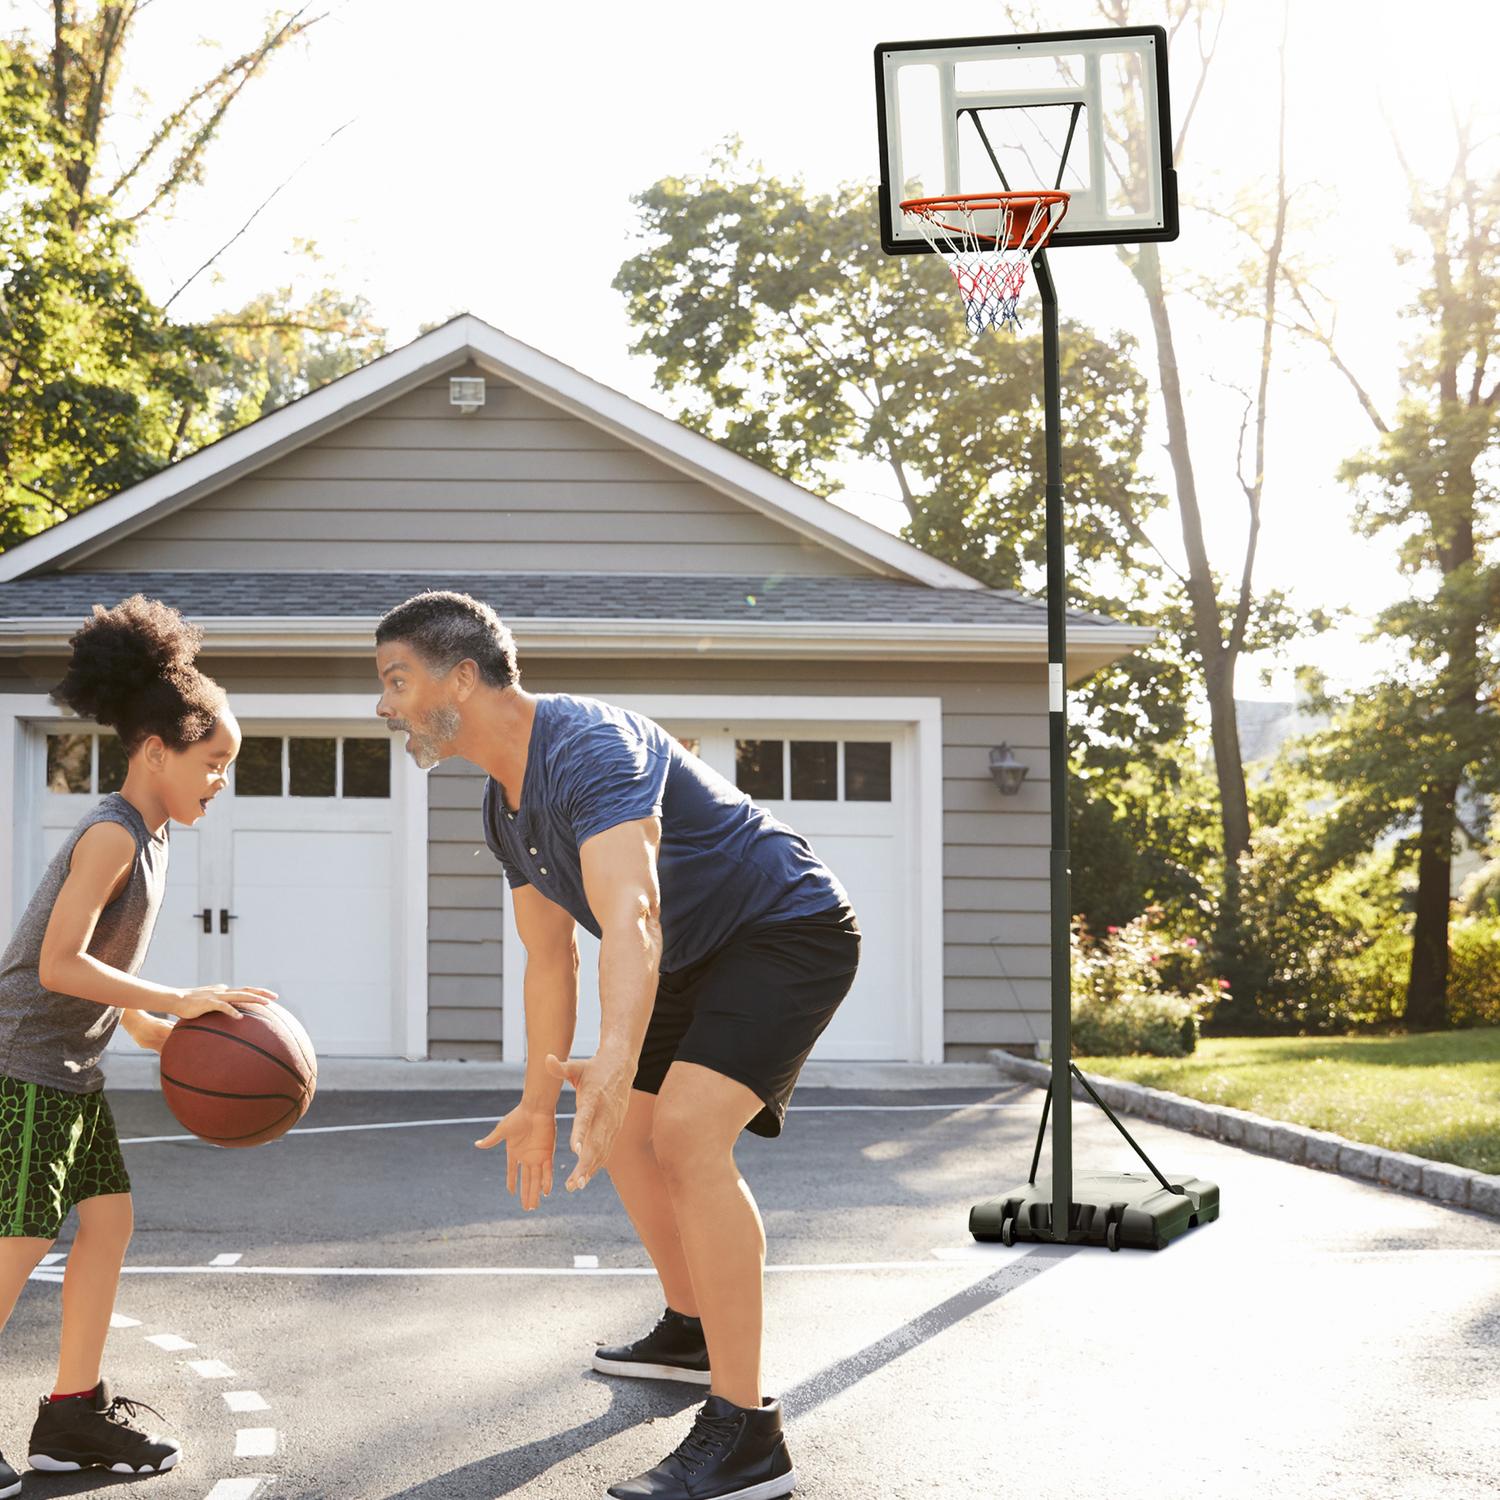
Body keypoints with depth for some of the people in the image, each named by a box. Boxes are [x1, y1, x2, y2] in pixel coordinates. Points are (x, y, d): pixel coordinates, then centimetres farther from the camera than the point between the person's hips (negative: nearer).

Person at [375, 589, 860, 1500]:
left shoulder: (588, 748, -29)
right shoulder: (507, 807, 4)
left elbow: (631, 920, -45)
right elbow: (551, 957, 15)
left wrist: (616, 1060, -60)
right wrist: (540, 1104, 18)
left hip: (789, 931, -11)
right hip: (703, 959, 11)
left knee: (687, 1128, -26)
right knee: (627, 1132, 19)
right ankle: (691, 1332, 40)